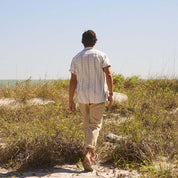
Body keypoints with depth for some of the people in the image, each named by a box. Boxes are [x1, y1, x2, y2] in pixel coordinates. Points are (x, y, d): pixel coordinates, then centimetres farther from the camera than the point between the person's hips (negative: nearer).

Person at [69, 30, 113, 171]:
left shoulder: (76, 58, 3)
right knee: (95, 125, -2)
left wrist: (71, 100, 3)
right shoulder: (101, 56, -2)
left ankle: (91, 154, 28)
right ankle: (88, 153, -22)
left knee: (87, 125, 18)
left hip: (82, 97, 3)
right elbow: (109, 75, -11)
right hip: (98, 96, -2)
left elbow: (73, 80, 0)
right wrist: (111, 94, -6)